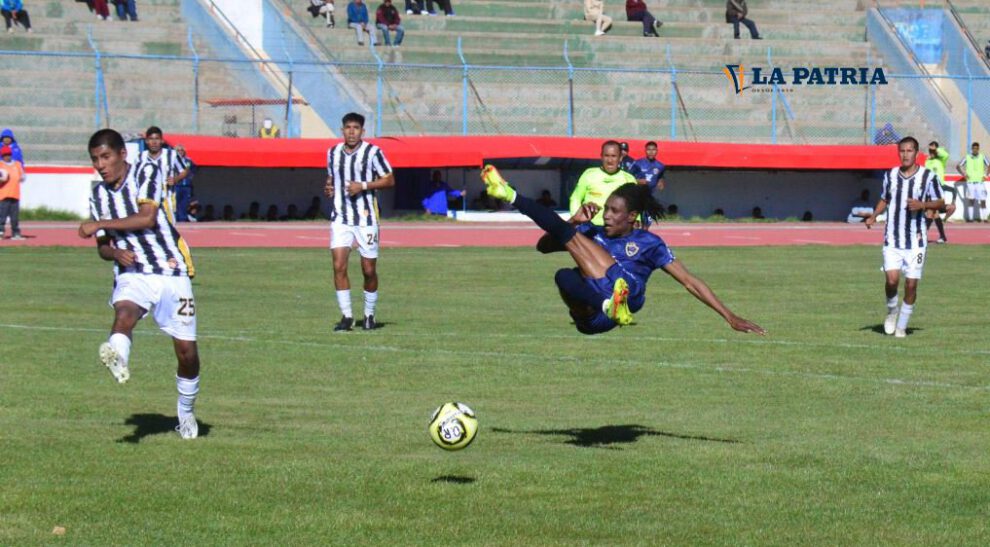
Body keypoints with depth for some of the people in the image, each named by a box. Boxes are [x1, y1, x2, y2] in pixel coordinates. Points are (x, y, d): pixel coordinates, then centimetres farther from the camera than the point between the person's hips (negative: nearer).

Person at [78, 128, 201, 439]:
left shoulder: (145, 173, -4)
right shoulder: (98, 196, 11)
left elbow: (147, 218, -19)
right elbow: (102, 247, 18)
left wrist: (100, 224, -16)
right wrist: (115, 252, -6)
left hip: (172, 271, -3)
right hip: (132, 273, 3)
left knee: (186, 351, -1)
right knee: (124, 313, -33)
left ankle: (186, 412, 24)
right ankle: (118, 358, -66)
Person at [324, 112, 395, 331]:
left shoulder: (372, 152, -5)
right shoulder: (333, 153, 9)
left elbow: (390, 180, -4)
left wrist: (363, 186, -15)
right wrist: (328, 188, 2)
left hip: (366, 218, -3)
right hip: (340, 218, 3)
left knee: (369, 270, 3)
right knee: (339, 265, -11)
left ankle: (369, 315, 21)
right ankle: (346, 316, -5)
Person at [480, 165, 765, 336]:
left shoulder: (648, 243, 11)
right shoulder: (594, 234, 23)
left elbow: (690, 282, 9)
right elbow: (543, 246, 20)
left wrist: (730, 317, 3)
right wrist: (574, 222, 4)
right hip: (591, 318, 4)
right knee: (564, 276, -32)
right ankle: (611, 306, -52)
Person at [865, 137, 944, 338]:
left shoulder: (928, 176, -2)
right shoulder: (890, 175, 6)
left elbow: (940, 203, 3)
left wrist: (922, 205, -16)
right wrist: (874, 216, 3)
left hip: (916, 240, -1)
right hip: (892, 238, 1)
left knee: (911, 284, 0)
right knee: (892, 279, -15)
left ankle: (902, 325, 15)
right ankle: (891, 310, 14)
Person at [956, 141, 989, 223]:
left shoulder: (982, 157, 3)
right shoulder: (967, 158, 4)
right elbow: (958, 166, 8)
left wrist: (986, 175, -2)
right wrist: (963, 174, -4)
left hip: (980, 182, 0)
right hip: (970, 182, 0)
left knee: (983, 200, -4)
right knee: (971, 199, -2)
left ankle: (984, 217, 0)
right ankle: (970, 217, 4)